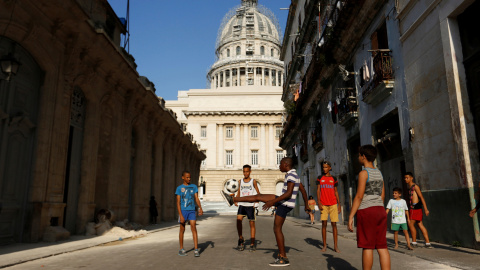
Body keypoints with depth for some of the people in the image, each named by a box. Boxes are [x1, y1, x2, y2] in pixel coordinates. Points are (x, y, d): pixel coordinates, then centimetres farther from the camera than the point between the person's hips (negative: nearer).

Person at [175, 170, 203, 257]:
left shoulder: (194, 187, 8)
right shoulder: (179, 188, 1)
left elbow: (196, 199, 3)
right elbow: (178, 202, -3)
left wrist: (200, 208, -14)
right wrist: (181, 215, -12)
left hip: (192, 211, 1)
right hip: (183, 211, -1)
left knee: (194, 228, -8)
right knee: (182, 230, 7)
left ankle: (196, 250, -9)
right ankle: (181, 249, 20)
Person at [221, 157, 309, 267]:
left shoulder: (291, 175, -19)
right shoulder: (293, 174, 12)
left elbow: (289, 193, -27)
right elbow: (303, 189, 19)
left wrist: (272, 201, -28)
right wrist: (306, 205, 27)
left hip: (285, 204, -10)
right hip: (283, 200, 10)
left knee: (277, 229, -6)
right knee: (258, 196, 7)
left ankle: (283, 259, 1)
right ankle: (232, 199, 12)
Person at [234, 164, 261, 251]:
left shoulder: (253, 181, 3)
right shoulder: (240, 181, 11)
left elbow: (258, 192, 6)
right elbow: (238, 192, 16)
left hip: (250, 205, -2)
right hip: (242, 204, 2)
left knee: (252, 224, 2)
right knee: (238, 220, -17)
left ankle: (252, 244, 12)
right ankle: (241, 239, 1)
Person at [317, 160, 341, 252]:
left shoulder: (333, 179, 9)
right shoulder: (320, 178, 8)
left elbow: (336, 192, 10)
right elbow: (318, 191, 4)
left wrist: (339, 205, 6)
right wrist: (319, 203, -7)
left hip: (333, 204, 0)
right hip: (323, 204, 0)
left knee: (334, 224, -2)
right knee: (324, 224, 0)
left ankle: (335, 246, 3)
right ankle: (324, 245, 6)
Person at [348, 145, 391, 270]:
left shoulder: (363, 173, -9)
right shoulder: (379, 173, 14)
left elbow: (359, 196, -13)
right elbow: (382, 195, 17)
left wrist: (351, 216, -12)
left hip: (366, 211, -7)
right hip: (380, 210, 7)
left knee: (367, 247, -2)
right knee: (382, 247, 6)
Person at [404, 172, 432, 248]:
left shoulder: (415, 186, -7)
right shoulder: (409, 188, 18)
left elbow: (421, 197, -13)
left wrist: (426, 209, -19)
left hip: (415, 208, -9)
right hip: (413, 208, 9)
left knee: (411, 224, -5)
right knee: (420, 225, 8)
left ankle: (414, 243, 2)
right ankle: (427, 243, 10)